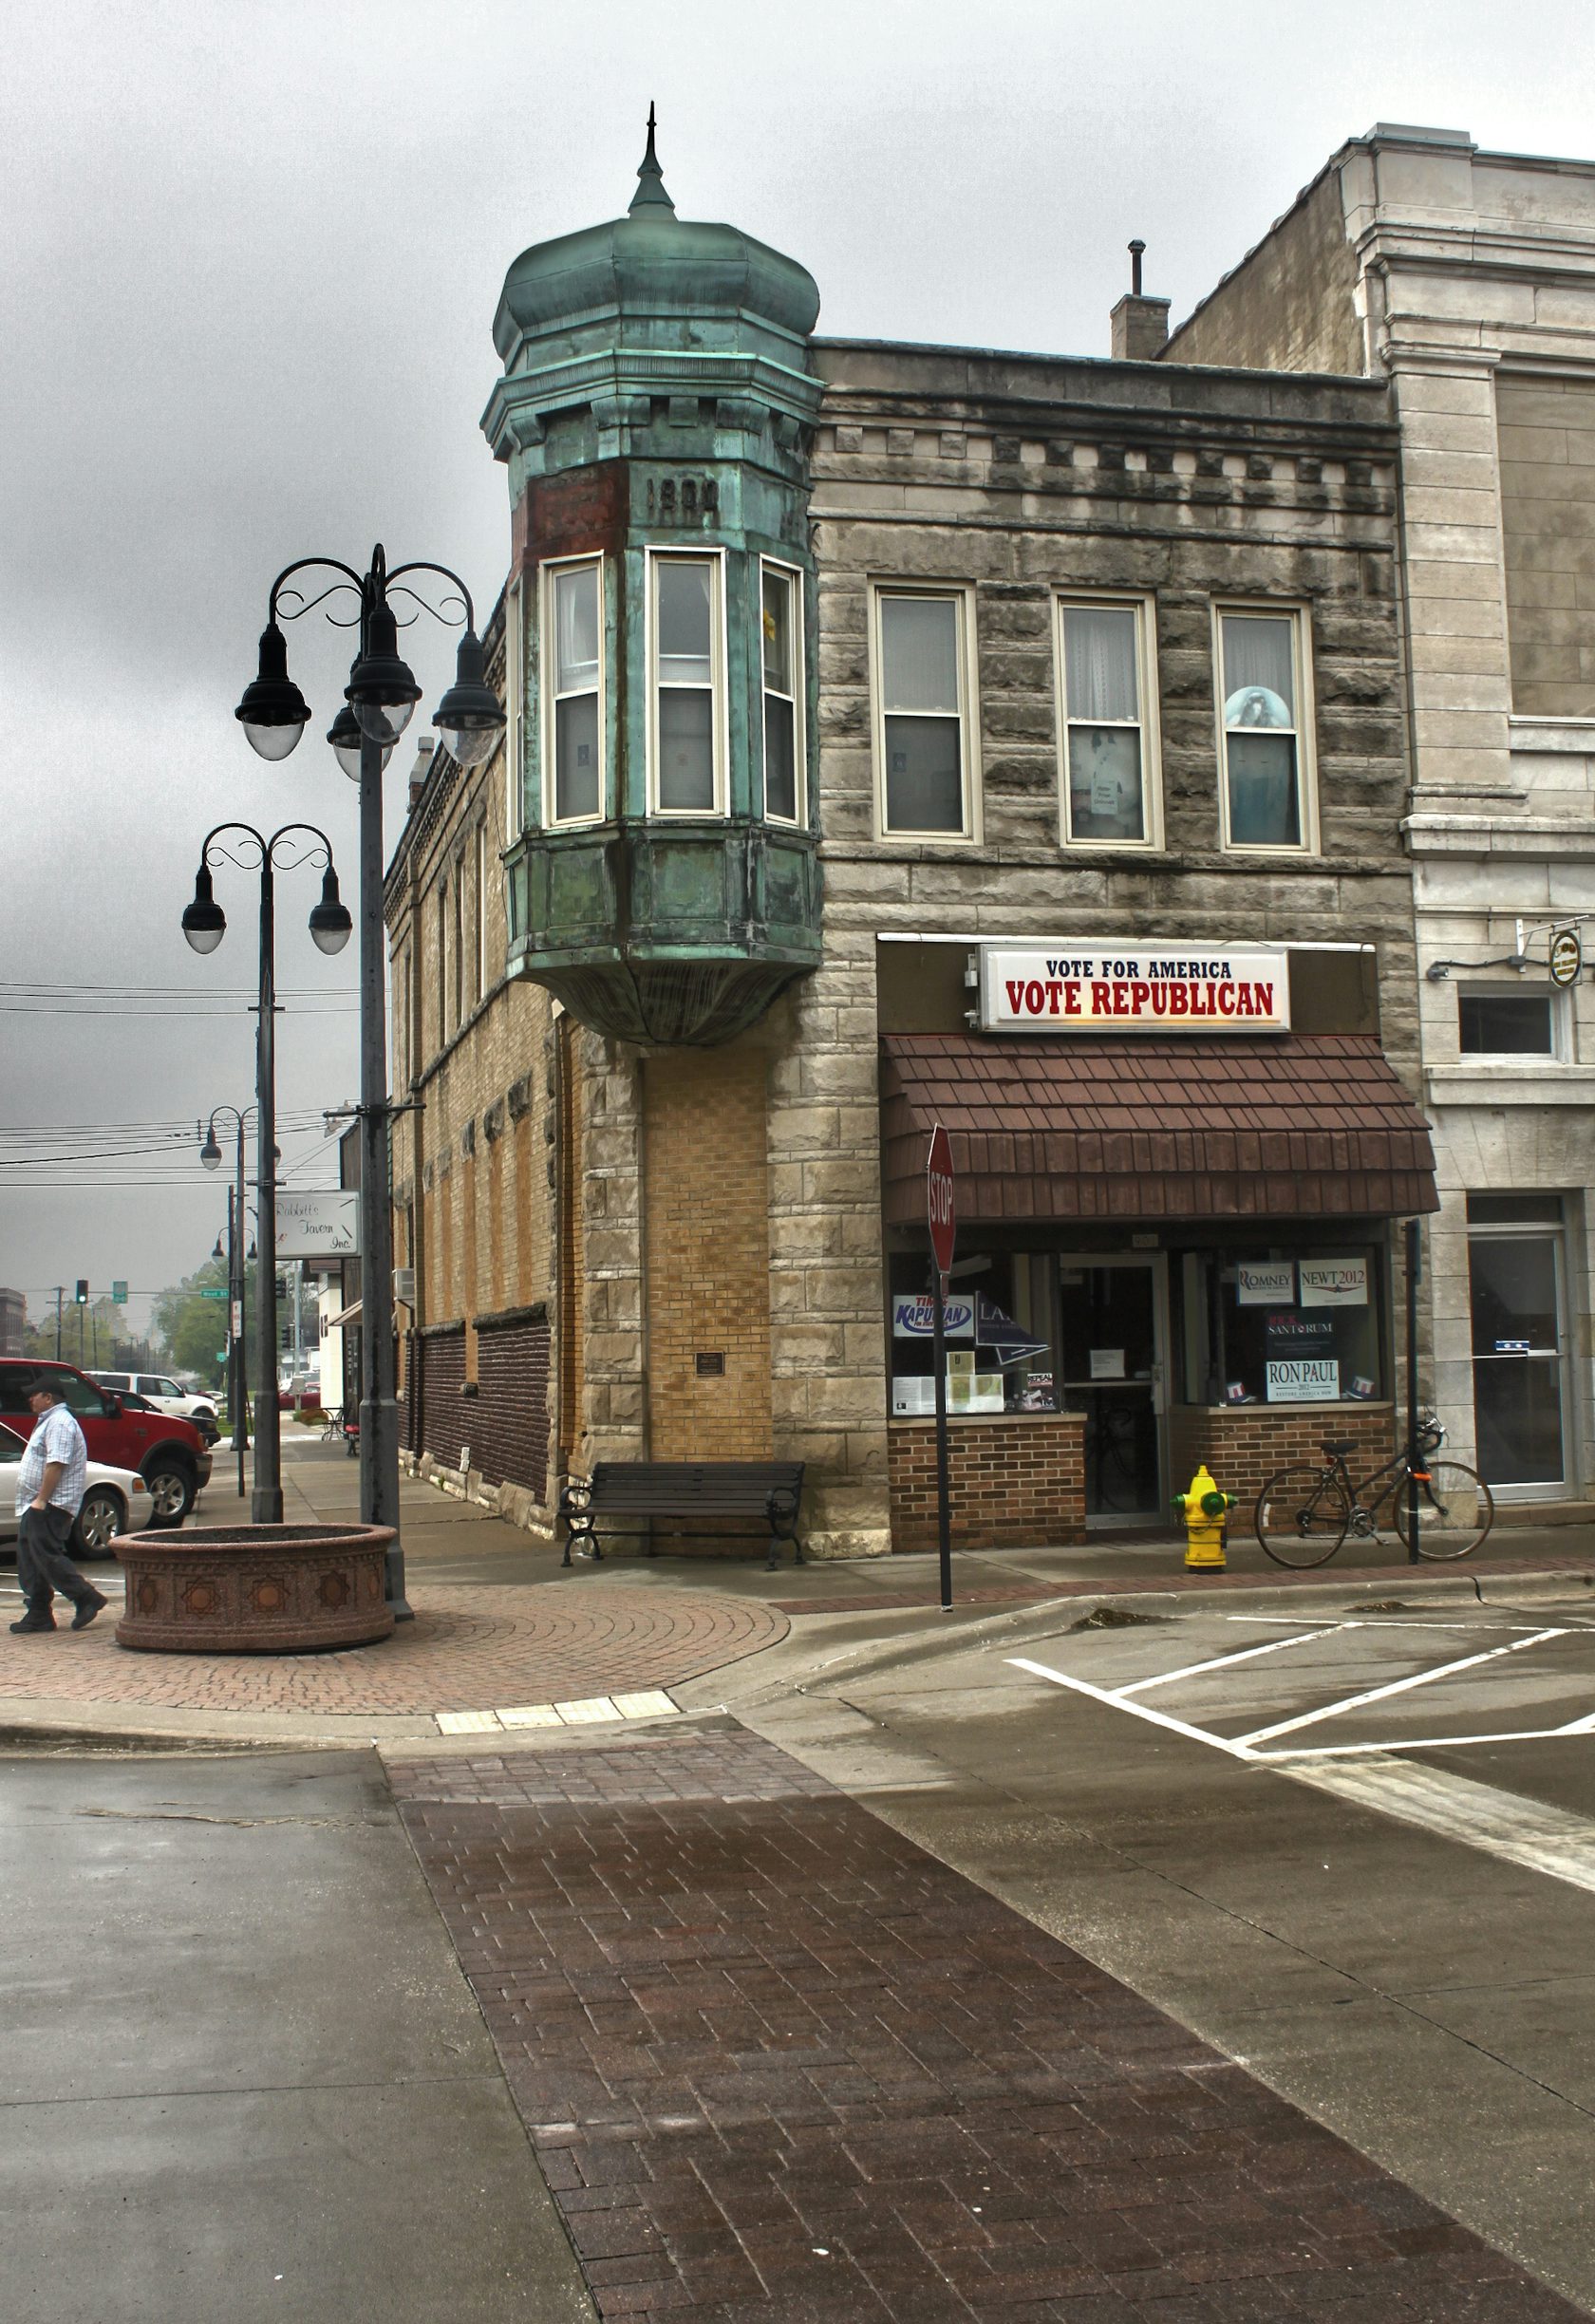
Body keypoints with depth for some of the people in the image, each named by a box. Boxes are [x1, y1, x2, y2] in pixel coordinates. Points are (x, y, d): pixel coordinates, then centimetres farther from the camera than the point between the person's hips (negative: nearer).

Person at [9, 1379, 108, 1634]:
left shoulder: (59, 1423, -14)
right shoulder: (48, 1421, 22)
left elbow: (56, 1464, -23)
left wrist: (41, 1500, -25)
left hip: (50, 1505, -11)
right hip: (34, 1507, 11)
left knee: (47, 1556, -13)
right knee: (30, 1559, 8)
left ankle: (87, 1598, -9)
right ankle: (38, 1614, 10)